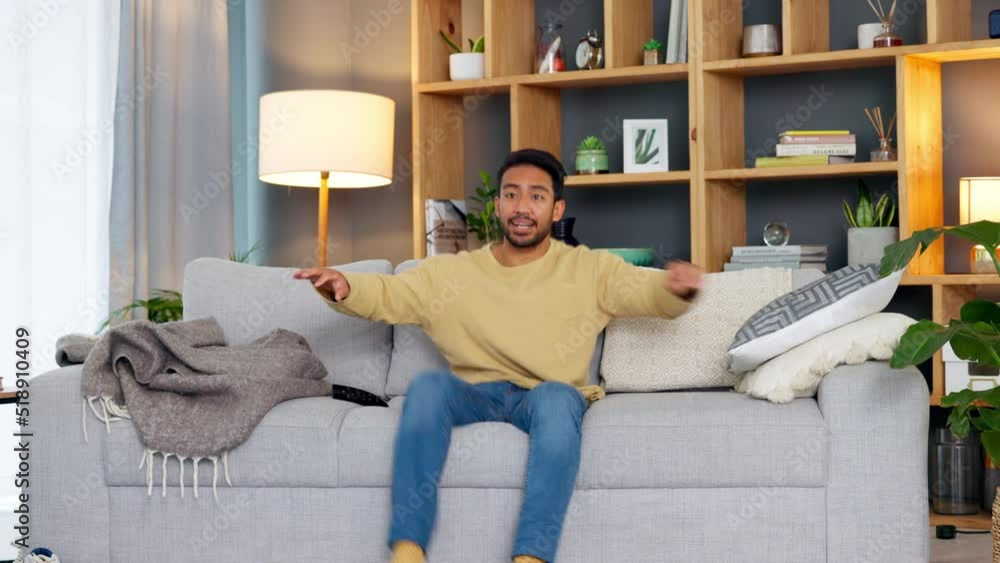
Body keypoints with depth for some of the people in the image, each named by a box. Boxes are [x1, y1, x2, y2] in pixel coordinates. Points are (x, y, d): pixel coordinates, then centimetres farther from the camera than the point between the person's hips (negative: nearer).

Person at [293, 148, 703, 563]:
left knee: (556, 397, -36)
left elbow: (649, 292, -1)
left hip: (548, 398, -1)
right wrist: (344, 287, -17)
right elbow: (386, 295, 6)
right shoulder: (451, 272, 12)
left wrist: (676, 289, -26)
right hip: (475, 396, 2)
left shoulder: (589, 269, 9)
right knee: (428, 385, -31)